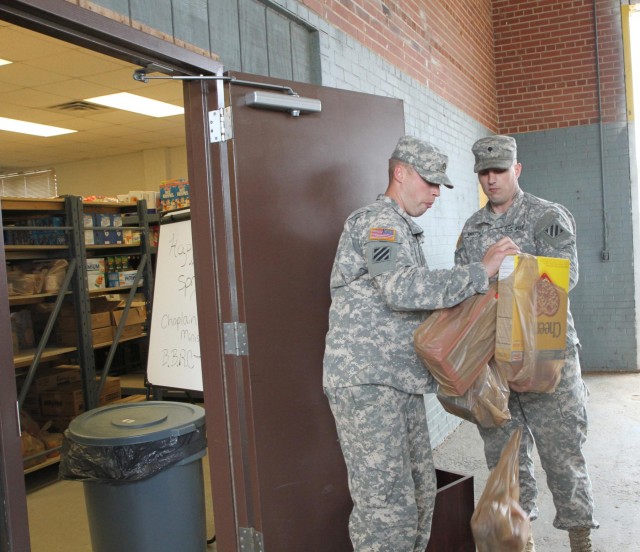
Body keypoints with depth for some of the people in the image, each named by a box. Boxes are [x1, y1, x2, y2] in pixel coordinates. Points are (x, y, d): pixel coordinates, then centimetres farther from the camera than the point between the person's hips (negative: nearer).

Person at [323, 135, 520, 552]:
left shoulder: (406, 231, 23)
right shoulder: (376, 221, -10)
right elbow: (404, 289, -25)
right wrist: (480, 271, -19)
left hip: (401, 381, 10)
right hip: (365, 380, -10)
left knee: (420, 490, 14)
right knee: (387, 504, -6)